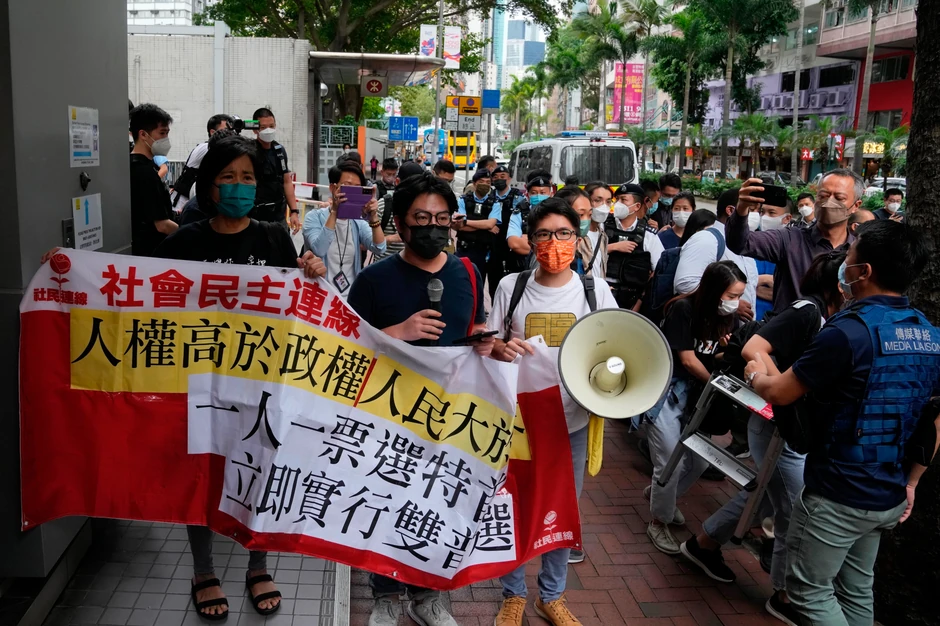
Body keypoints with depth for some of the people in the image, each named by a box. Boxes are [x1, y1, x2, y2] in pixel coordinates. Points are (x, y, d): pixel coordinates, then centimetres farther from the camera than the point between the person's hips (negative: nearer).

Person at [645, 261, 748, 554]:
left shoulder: (722, 316, 2)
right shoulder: (683, 309, -17)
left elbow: (714, 358, 7)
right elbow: (688, 360, -14)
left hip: (693, 392, 7)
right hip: (664, 390, -7)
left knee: (700, 461, 7)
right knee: (672, 463, -7)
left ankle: (658, 493, 35)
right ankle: (659, 522, 17)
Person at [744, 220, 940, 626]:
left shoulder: (850, 331, -23)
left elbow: (779, 394, -13)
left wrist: (757, 376, 9)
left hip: (837, 496, -8)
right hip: (888, 497, 8)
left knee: (809, 592, 6)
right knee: (856, 591, 21)